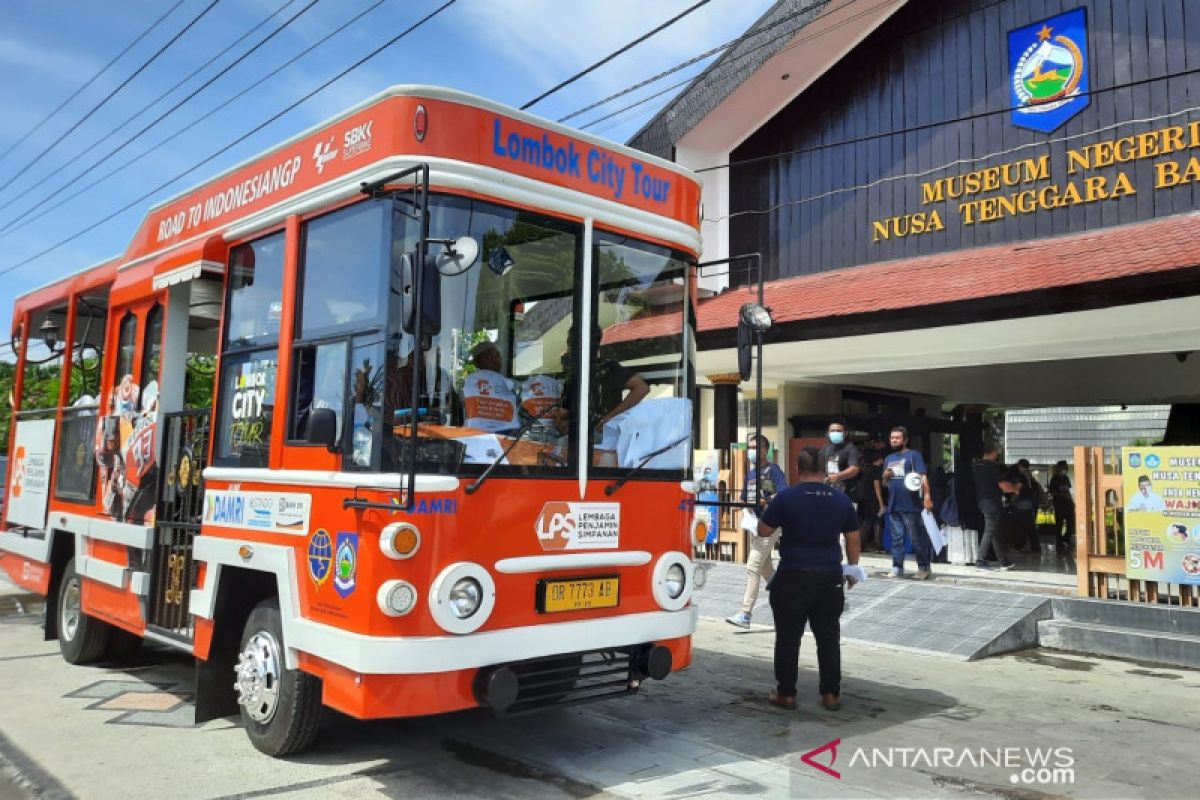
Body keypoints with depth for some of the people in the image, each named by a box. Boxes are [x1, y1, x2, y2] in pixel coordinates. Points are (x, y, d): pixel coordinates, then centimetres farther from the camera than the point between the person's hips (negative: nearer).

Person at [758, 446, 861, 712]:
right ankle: (831, 694, 18)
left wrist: (771, 509, 16)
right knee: (828, 637, 13)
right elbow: (853, 539, 10)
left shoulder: (785, 497, -9)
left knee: (788, 637, 7)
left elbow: (763, 531, -1)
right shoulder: (841, 499, 3)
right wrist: (852, 569, 23)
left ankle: (786, 693, 14)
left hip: (792, 578, -3)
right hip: (830, 578, 3)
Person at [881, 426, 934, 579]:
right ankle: (897, 567, 13)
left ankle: (924, 568, 9)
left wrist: (927, 496, -24)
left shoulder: (913, 455, -3)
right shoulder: (888, 458, 18)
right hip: (893, 506, 6)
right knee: (896, 538, 8)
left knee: (917, 538, 0)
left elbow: (923, 476, -13)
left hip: (911, 505, -6)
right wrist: (885, 475, 2)